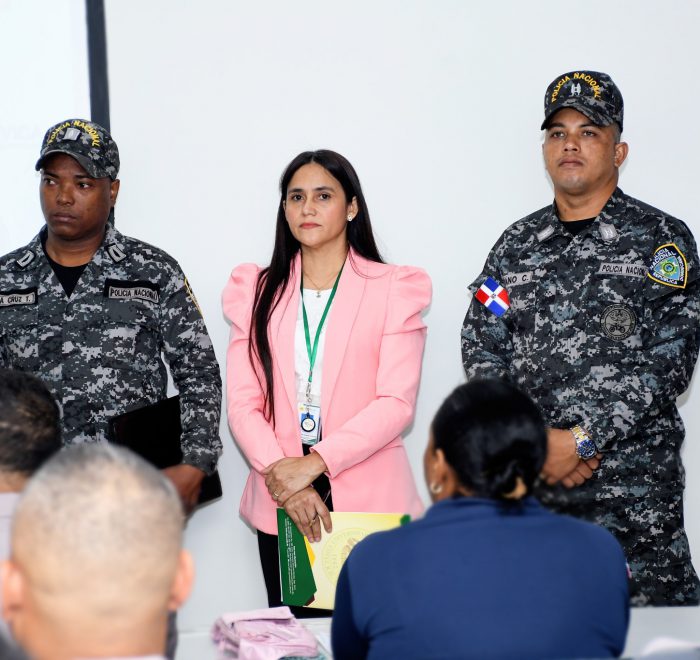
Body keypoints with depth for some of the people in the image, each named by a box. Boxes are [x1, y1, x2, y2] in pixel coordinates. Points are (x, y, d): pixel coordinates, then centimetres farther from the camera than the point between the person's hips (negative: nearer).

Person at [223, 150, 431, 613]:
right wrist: (281, 473, -13)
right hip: (281, 504, 2)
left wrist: (315, 462, -16)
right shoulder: (258, 291, 11)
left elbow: (396, 402, -7)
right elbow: (243, 403, 3)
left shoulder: (395, 288, 2)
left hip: (370, 499, -2)